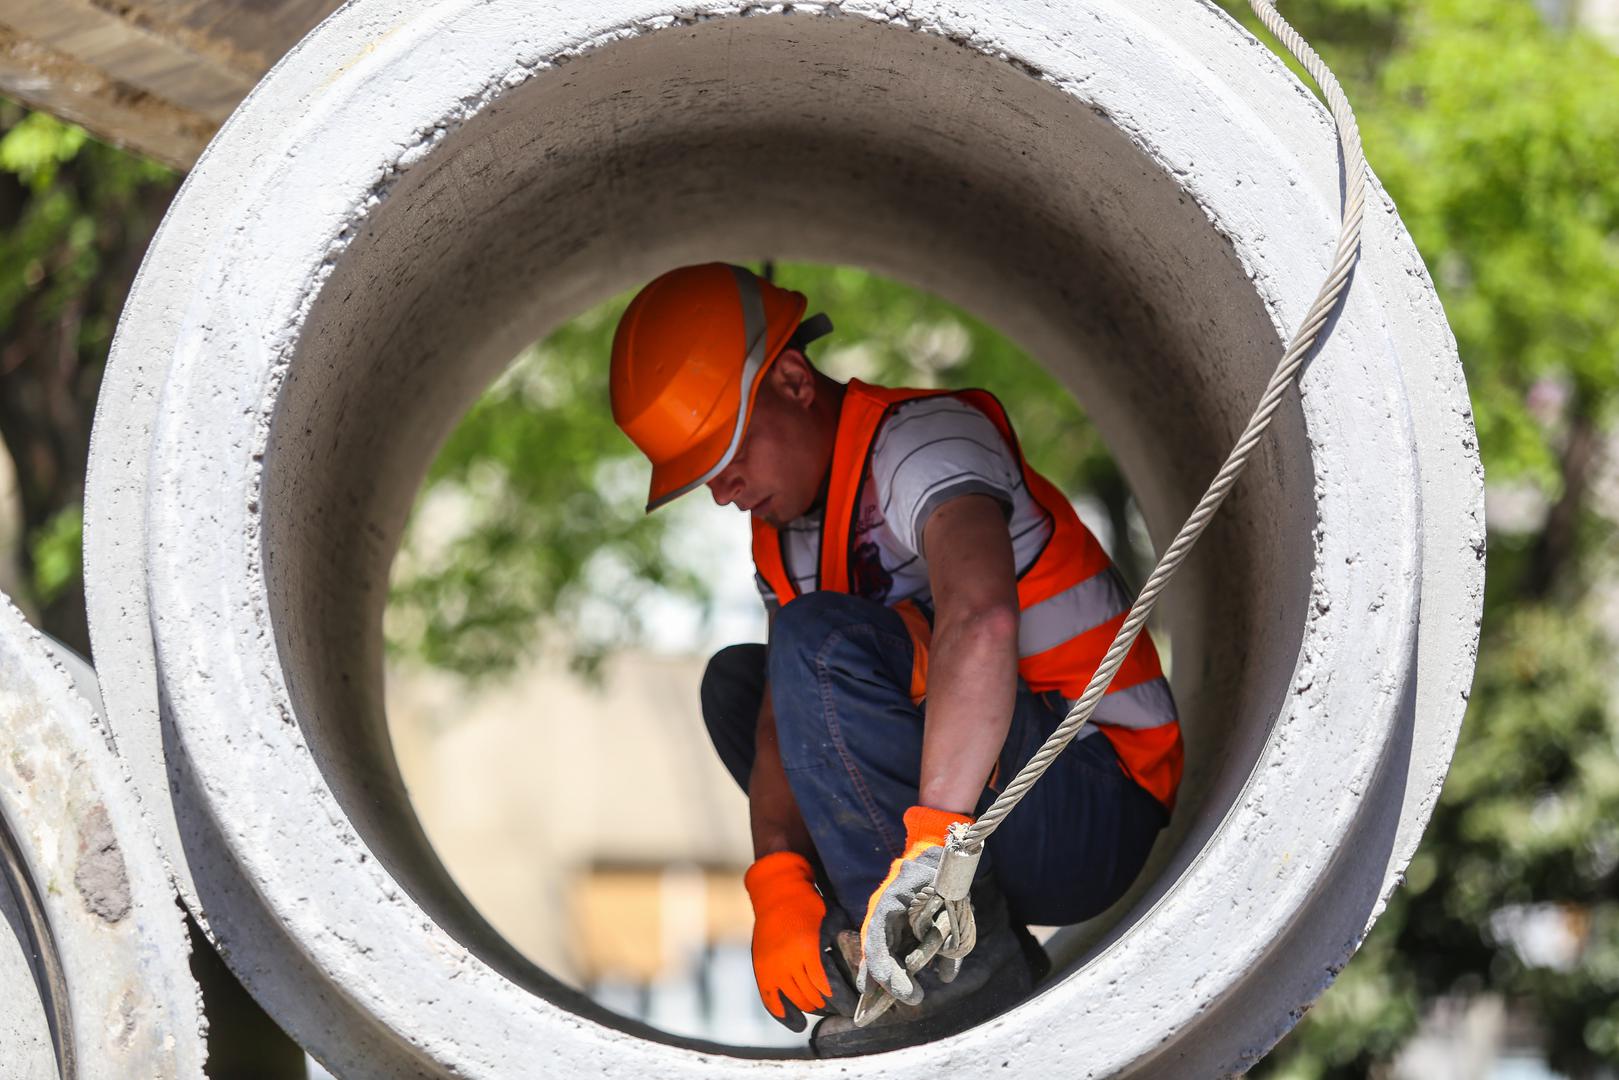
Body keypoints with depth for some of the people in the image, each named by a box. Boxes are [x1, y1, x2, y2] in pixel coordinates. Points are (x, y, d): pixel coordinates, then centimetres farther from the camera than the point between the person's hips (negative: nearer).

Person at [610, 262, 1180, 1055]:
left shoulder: (919, 437, -17)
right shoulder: (785, 531, 12)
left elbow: (982, 618, -37)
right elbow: (783, 725, 2)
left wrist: (932, 842, -45)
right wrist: (778, 885, -18)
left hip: (1097, 805, -9)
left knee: (817, 641, -24)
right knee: (734, 682, 15)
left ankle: (960, 959, -26)